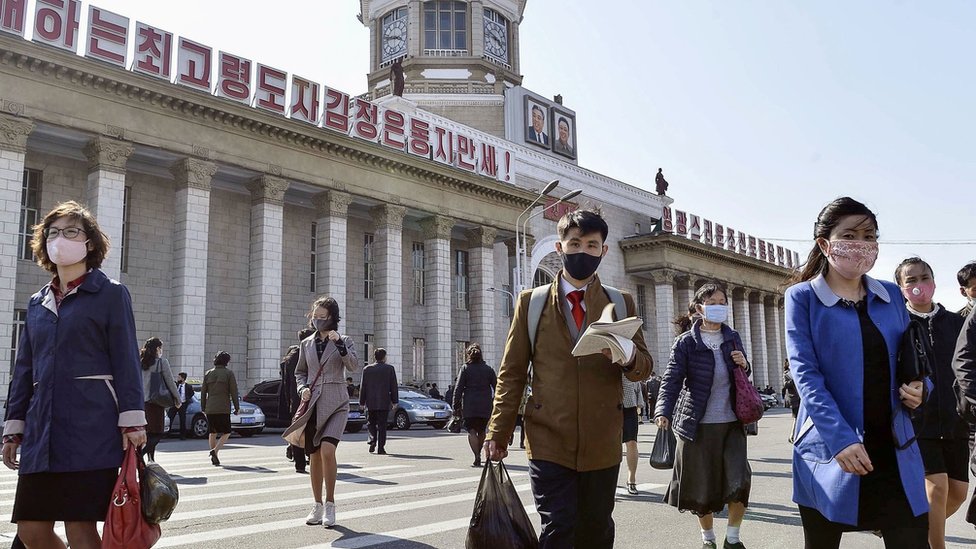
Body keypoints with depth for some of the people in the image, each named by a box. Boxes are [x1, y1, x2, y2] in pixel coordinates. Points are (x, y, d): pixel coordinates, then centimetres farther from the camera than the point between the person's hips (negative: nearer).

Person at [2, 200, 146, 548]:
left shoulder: (111, 293, 1)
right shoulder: (37, 303, 17)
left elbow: (126, 360, -5)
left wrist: (132, 421, -12)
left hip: (91, 429, -6)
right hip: (42, 430, 6)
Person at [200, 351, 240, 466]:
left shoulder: (208, 373, 9)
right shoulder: (229, 373, -3)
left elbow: (203, 392, 10)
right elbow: (234, 392, -5)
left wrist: (203, 408, 18)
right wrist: (237, 407, 1)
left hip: (210, 409, 4)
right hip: (223, 409, -4)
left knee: (213, 433, 15)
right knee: (226, 433, 4)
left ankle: (214, 457, 13)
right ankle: (215, 450, -18)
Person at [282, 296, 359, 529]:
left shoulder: (344, 341, 2)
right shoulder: (307, 344, 11)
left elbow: (355, 366, -12)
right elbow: (300, 372, 20)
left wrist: (339, 344, -22)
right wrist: (302, 389, 0)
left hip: (335, 404, -4)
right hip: (312, 404, 4)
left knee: (327, 450, -21)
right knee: (314, 457, 8)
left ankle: (330, 505, -7)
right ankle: (317, 506, 22)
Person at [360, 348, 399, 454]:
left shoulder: (367, 369, 3)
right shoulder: (390, 369, -1)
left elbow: (363, 387, 3)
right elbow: (394, 386, -1)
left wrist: (362, 402, 8)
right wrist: (394, 401, 5)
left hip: (371, 402, 1)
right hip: (384, 402, -1)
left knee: (371, 422, 17)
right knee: (382, 425, 3)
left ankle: (372, 440, -3)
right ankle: (380, 448, 1)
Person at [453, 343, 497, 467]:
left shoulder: (465, 369, -1)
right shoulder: (488, 369, 8)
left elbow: (458, 388, -5)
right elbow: (496, 387, 9)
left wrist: (456, 405, -1)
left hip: (469, 406, -3)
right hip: (485, 406, 3)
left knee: (471, 431, -2)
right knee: (481, 431, 16)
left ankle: (477, 457, -16)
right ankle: (478, 454, 26)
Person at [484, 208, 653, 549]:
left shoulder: (621, 303, 8)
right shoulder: (531, 302, 5)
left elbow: (644, 367, 5)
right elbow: (512, 372, 5)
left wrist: (628, 357, -19)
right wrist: (498, 434, -1)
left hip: (602, 444, 2)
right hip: (549, 441, -1)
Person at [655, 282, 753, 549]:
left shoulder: (733, 338, 8)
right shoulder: (686, 342, -6)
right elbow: (672, 379, -13)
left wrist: (744, 365, -3)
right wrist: (663, 412, -29)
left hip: (732, 422, 3)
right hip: (698, 425, -3)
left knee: (740, 480, -7)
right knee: (702, 486, 6)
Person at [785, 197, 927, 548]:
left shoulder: (891, 296, 10)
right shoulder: (803, 296, -3)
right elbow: (805, 373, -11)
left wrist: (917, 387, -3)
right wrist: (840, 438, -21)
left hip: (894, 450, 3)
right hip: (829, 450, -3)